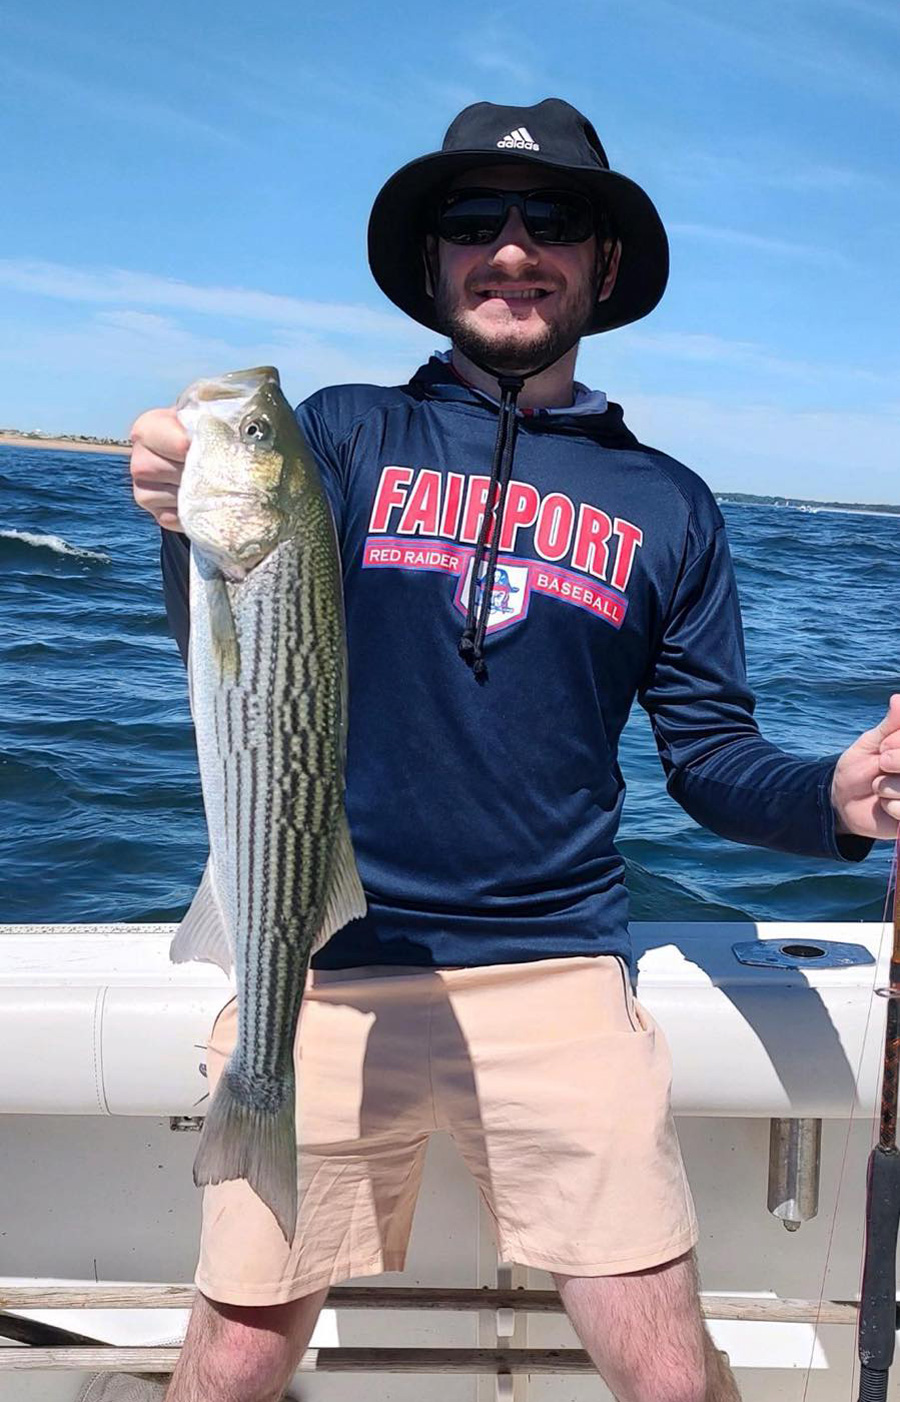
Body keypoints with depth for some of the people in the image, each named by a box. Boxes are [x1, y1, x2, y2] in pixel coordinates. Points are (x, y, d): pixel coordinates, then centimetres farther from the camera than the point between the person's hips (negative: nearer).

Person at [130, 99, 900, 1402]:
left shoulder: (667, 504, 8)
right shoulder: (347, 433, 4)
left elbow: (712, 757, 9)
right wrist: (192, 522, -27)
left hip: (559, 979, 1)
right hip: (321, 970, 0)